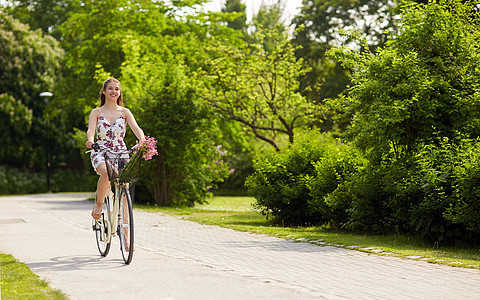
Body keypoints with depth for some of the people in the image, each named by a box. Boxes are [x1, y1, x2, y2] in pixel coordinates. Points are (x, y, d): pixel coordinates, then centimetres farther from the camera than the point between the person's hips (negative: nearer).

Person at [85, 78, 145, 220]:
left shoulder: (124, 112, 7)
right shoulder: (96, 112, 5)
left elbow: (136, 128, -9)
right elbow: (91, 129, -12)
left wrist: (142, 140, -32)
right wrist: (90, 140, -37)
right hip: (101, 154, -2)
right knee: (106, 173, -36)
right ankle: (98, 204, -12)